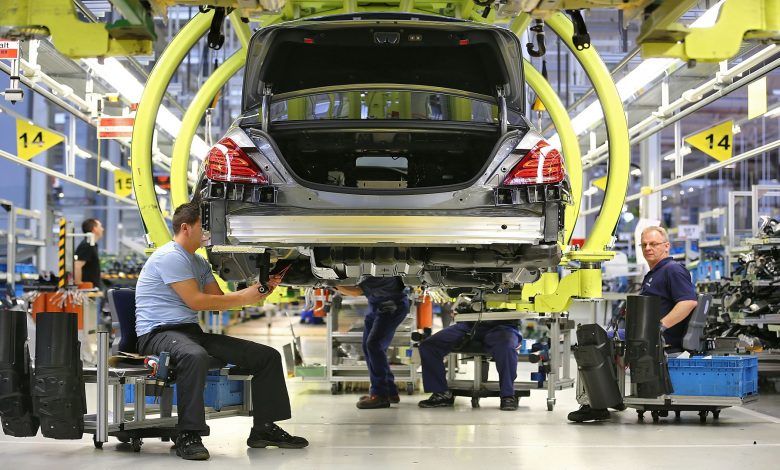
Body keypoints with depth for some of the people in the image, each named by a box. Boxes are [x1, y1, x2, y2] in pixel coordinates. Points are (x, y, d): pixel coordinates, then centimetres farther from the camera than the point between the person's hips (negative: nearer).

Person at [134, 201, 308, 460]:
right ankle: (188, 436, -39)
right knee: (195, 356, -46)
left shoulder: (199, 263, 20)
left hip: (192, 331, 9)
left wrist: (258, 290, 7)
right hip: (159, 332, -9)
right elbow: (195, 301, -17)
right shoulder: (170, 256, -11)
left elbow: (219, 300, 20)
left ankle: (264, 428, 7)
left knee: (268, 356, 2)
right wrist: (243, 298, -11)